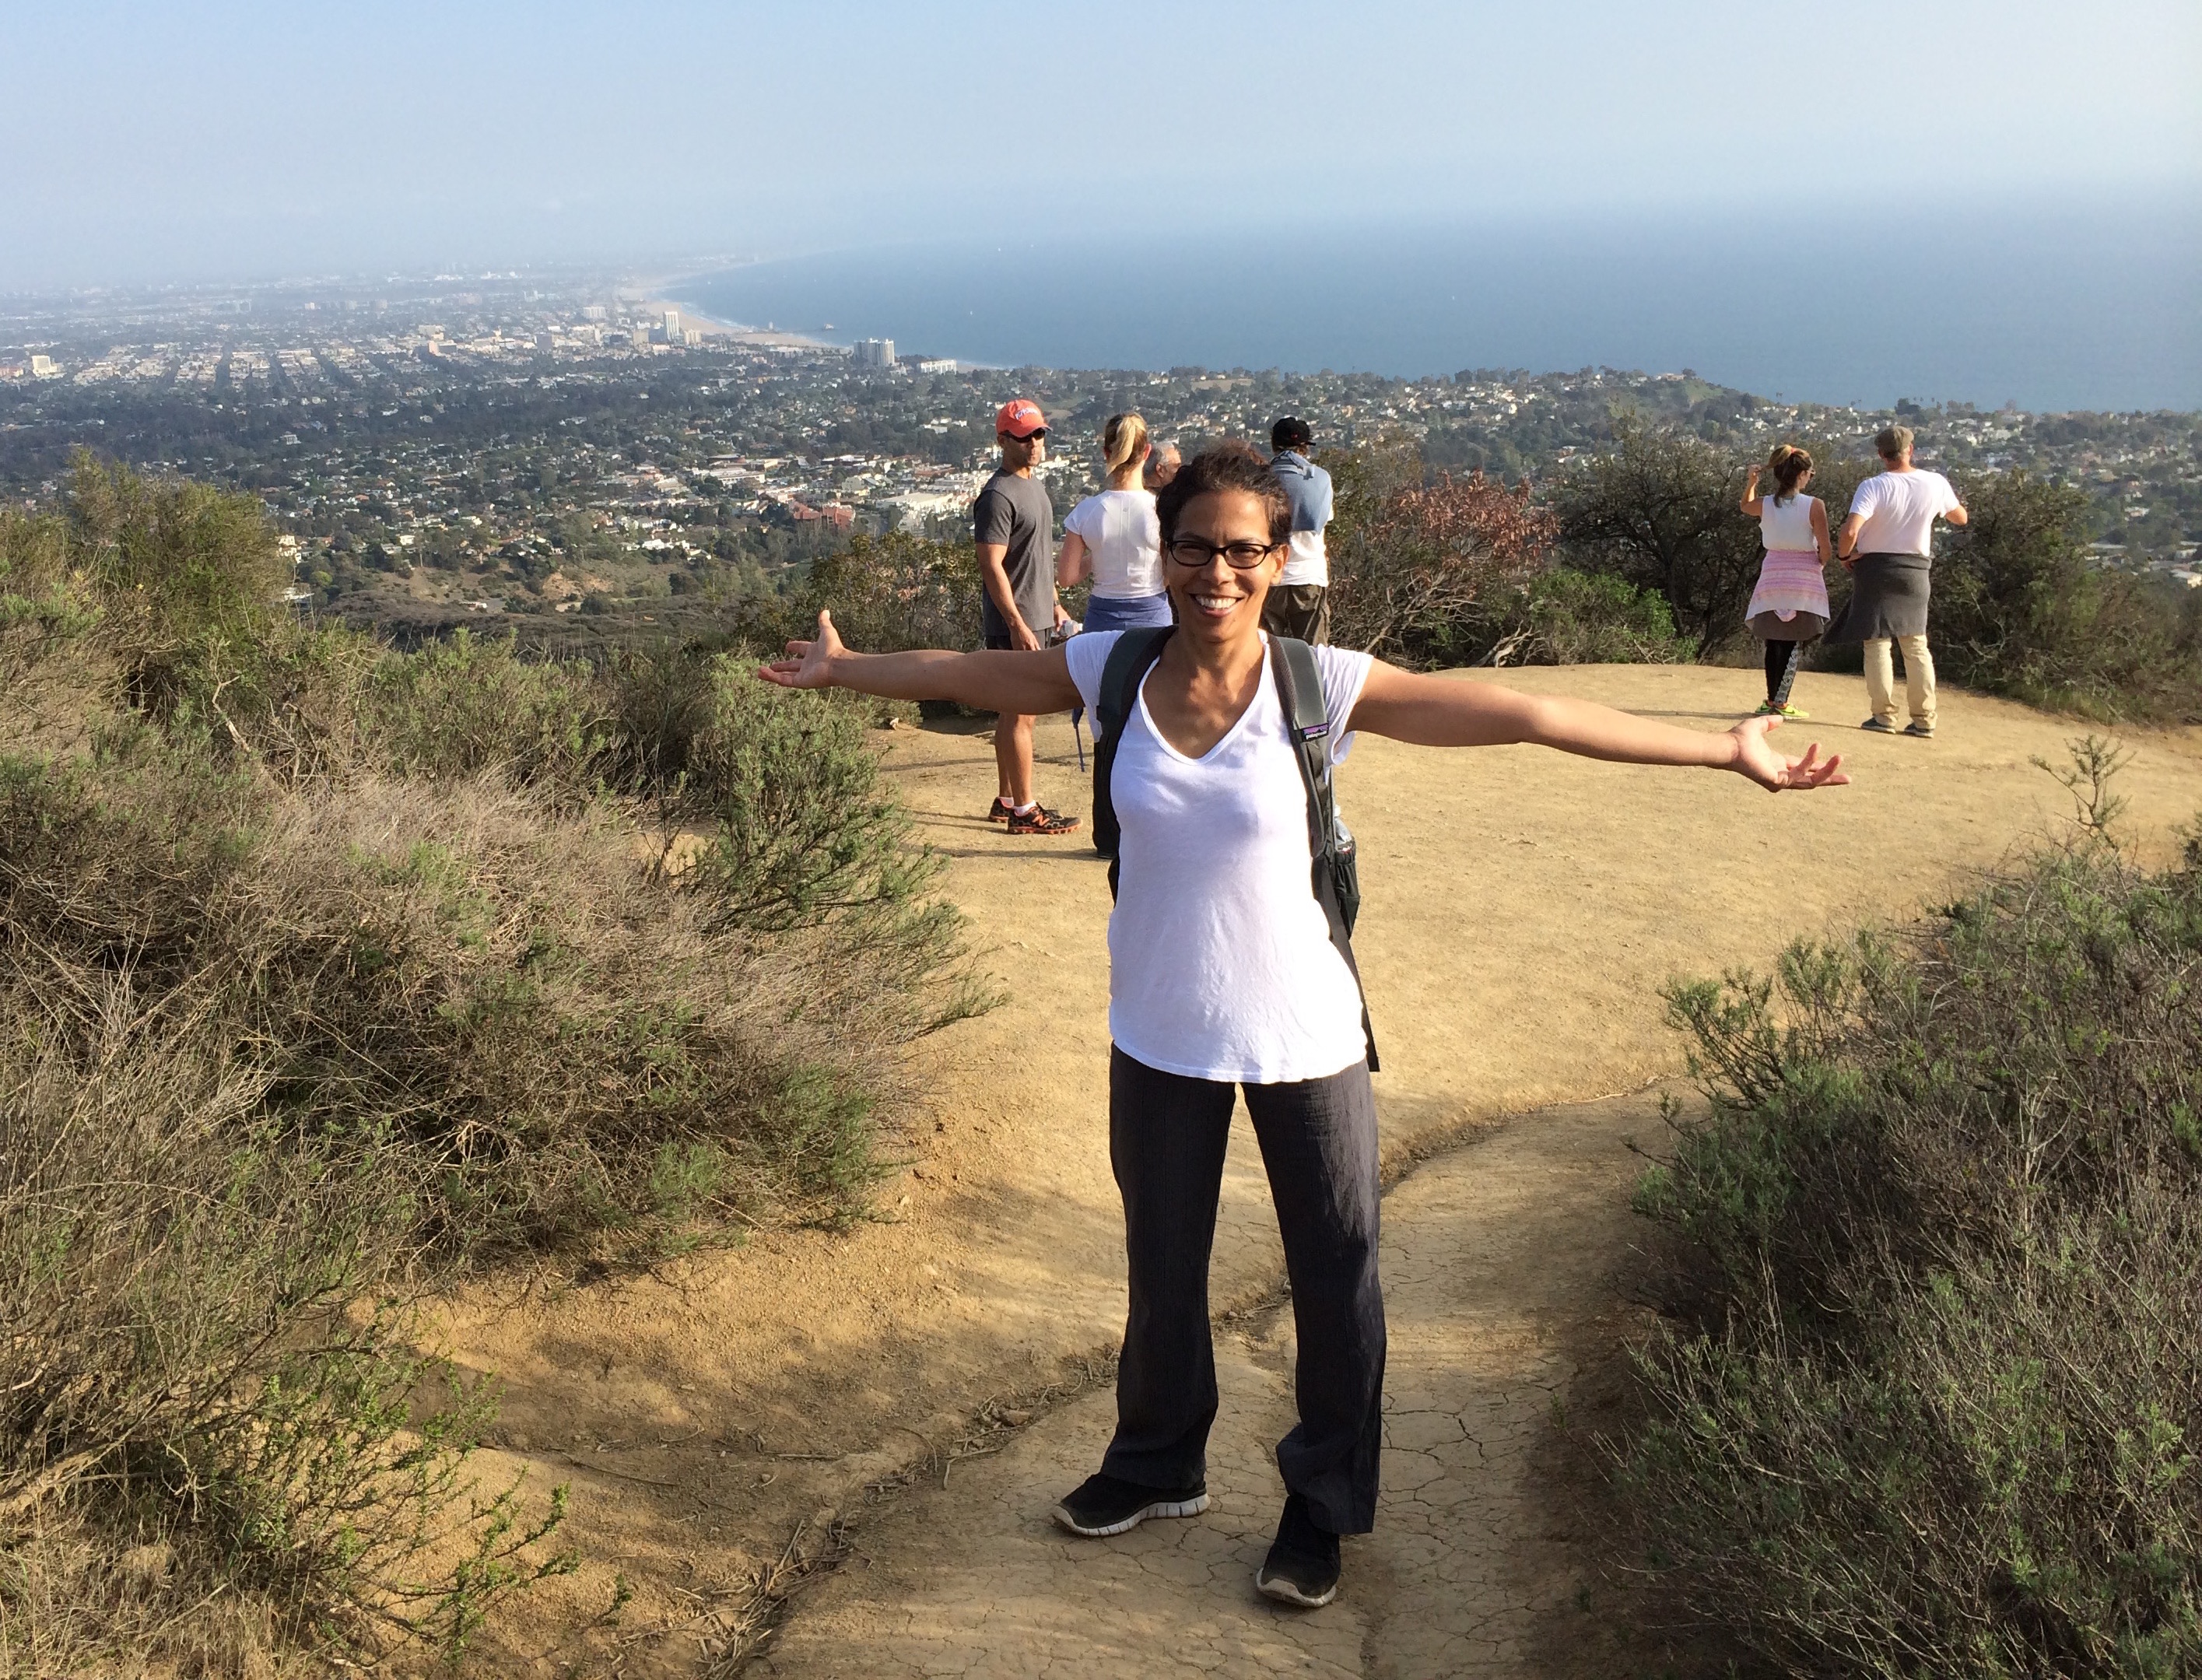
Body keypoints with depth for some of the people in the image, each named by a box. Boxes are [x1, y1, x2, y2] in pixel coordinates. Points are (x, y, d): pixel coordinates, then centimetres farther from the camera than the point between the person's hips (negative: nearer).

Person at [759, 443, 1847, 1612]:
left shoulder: (1323, 685, -18)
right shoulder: (1112, 671, -10)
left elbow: (1530, 716, -20)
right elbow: (967, 675, 8)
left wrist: (1726, 749, -21)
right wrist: (841, 671, 22)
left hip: (1303, 1035, -2)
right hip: (1159, 1032, 3)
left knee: (1334, 1273, 11)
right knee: (1161, 1265, 20)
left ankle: (1322, 1503, 33)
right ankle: (1158, 1466, 44)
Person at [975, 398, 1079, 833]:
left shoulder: (1035, 486, 15)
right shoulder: (999, 495, -16)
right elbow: (992, 566, -20)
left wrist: (1054, 604, 23)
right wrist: (1018, 625, -23)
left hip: (1035, 619, 9)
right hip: (1014, 624, -9)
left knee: (1014, 712, 14)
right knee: (1020, 715, -5)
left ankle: (1006, 800, 22)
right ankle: (1024, 810, 1)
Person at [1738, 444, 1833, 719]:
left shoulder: (1765, 505, -2)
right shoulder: (1814, 506, -12)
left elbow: (1746, 506, 24)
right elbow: (1825, 551, -10)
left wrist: (1751, 484, 8)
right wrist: (1820, 563, 11)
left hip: (1772, 578, 4)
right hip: (1804, 582, -4)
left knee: (1774, 643, 13)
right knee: (1796, 644, 1)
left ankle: (1772, 699, 16)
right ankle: (1781, 702, -5)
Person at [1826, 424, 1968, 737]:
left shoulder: (1873, 486, -16)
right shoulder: (1935, 484, -3)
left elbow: (1850, 531, -28)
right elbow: (1961, 517, 15)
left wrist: (1844, 555, -9)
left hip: (1875, 568, -4)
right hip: (1915, 570, 4)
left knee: (1877, 642, 3)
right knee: (1916, 646, 11)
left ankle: (1884, 715, -1)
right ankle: (1924, 719, 10)